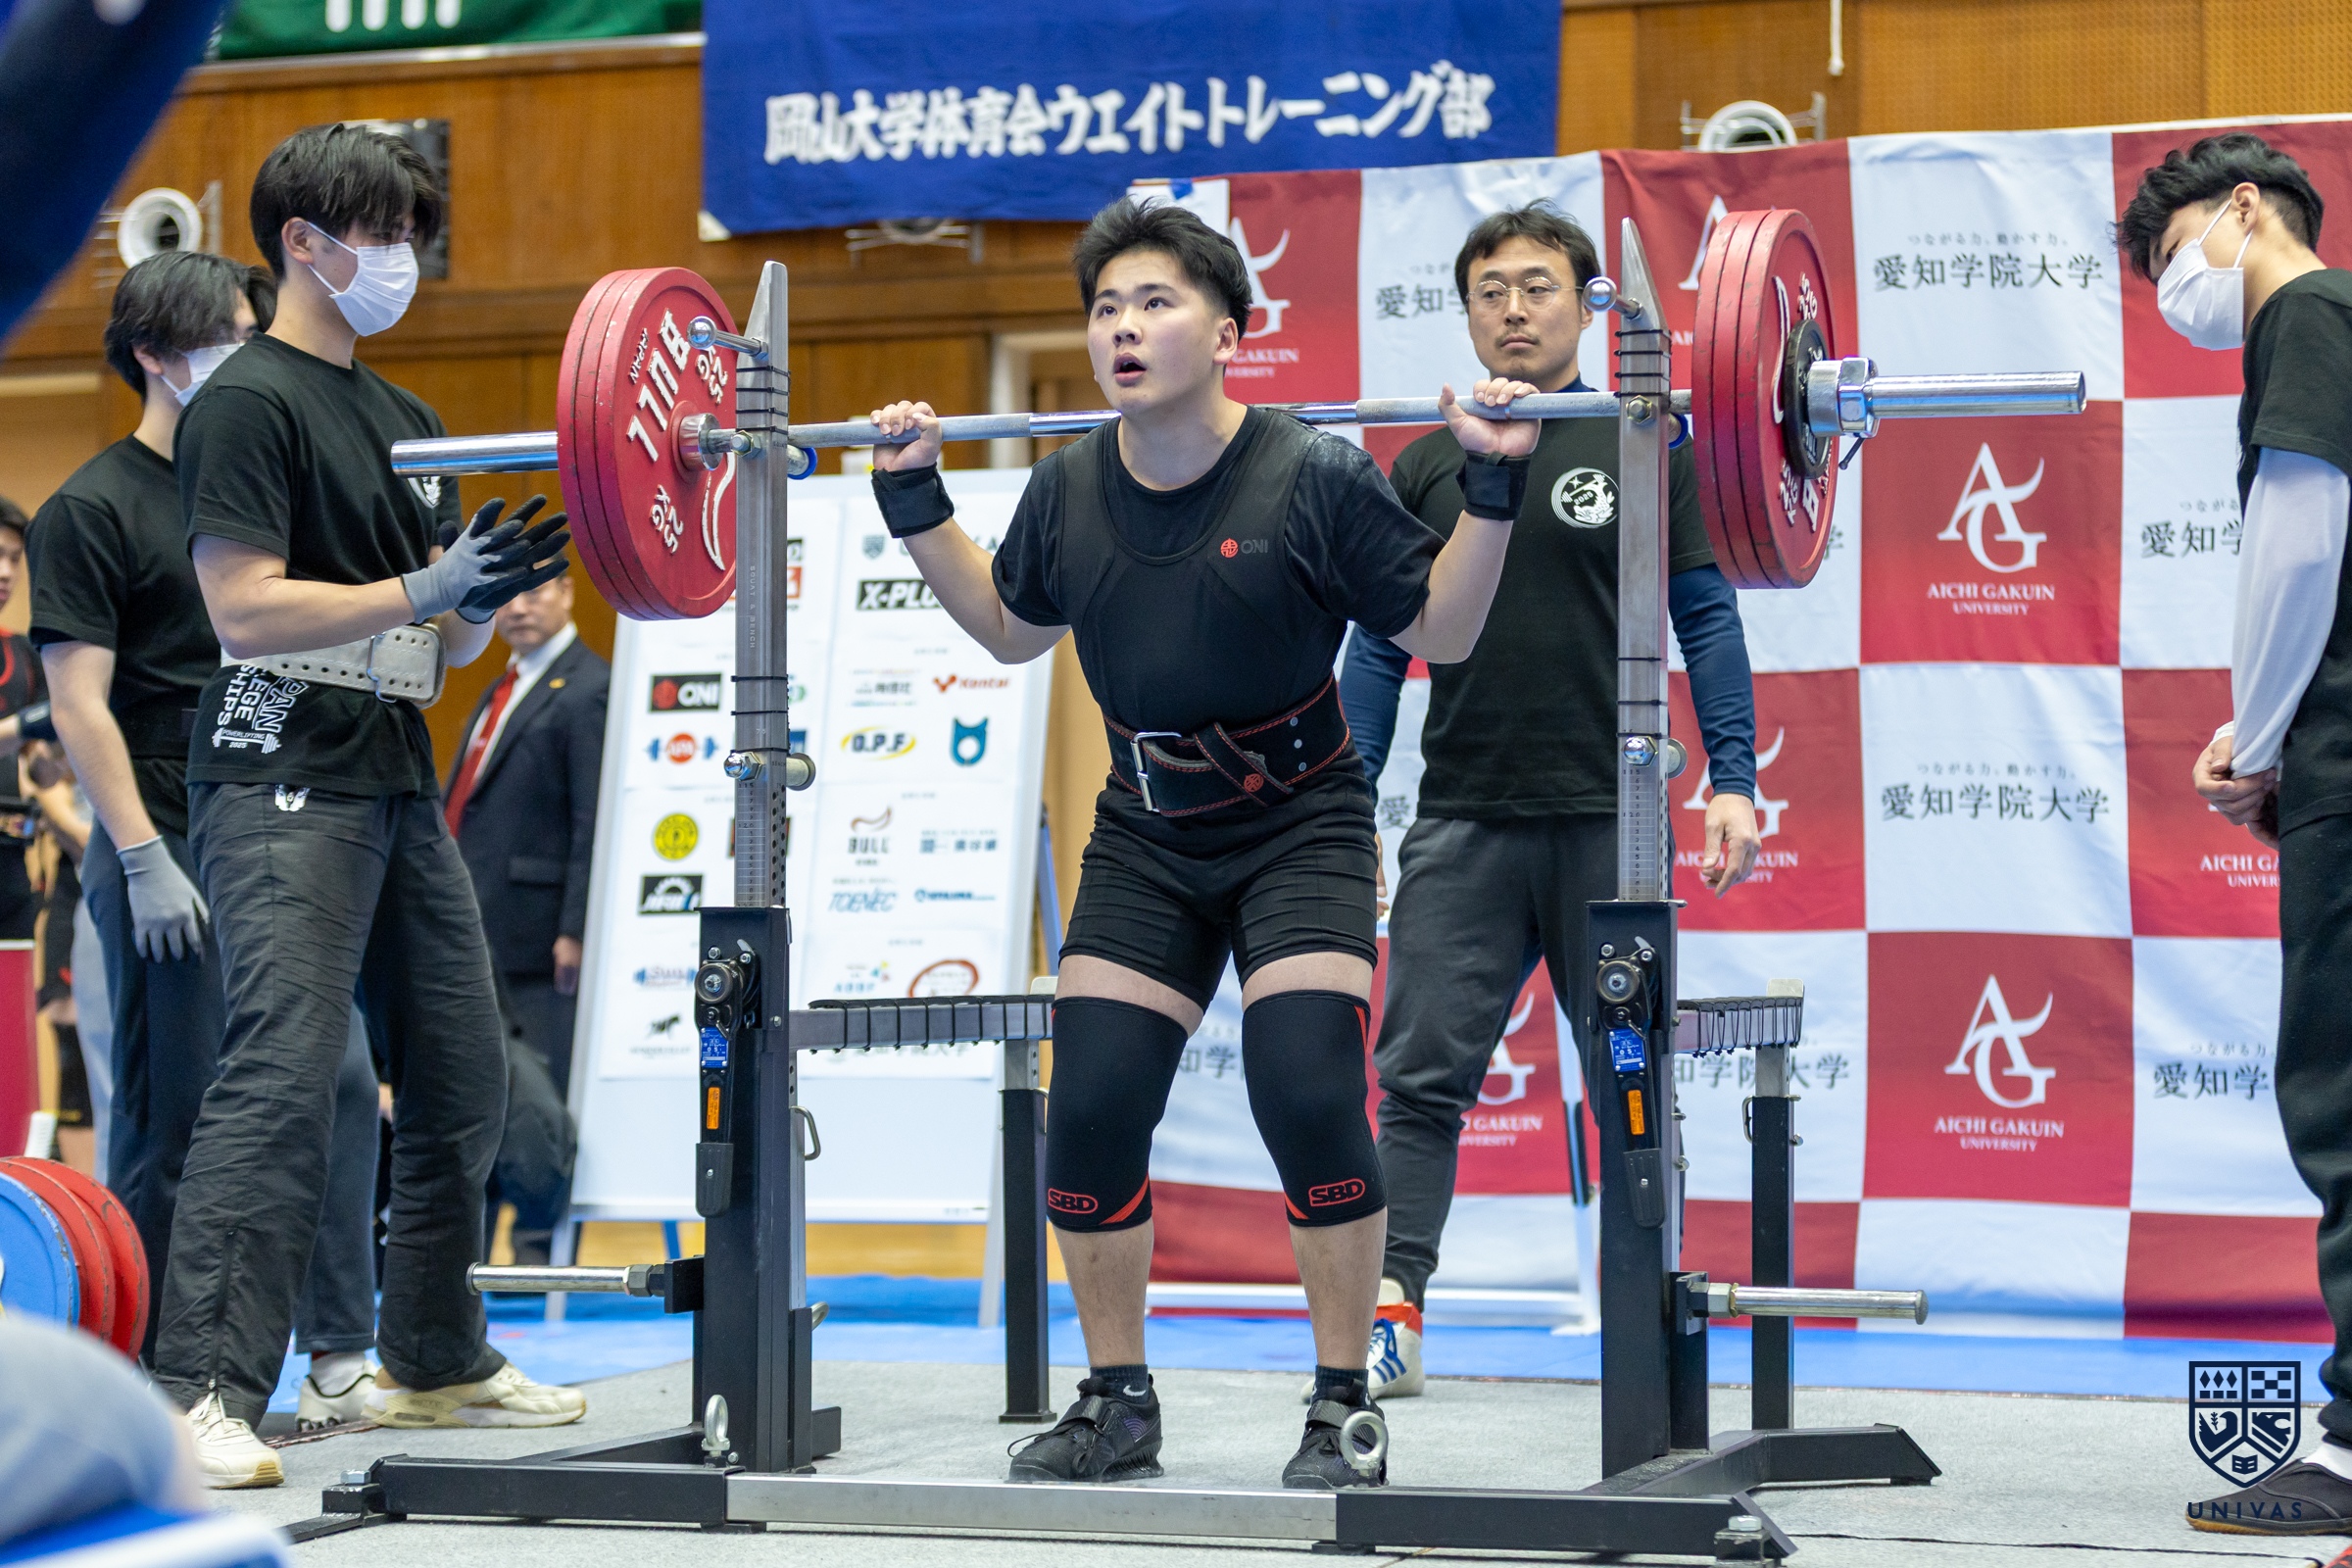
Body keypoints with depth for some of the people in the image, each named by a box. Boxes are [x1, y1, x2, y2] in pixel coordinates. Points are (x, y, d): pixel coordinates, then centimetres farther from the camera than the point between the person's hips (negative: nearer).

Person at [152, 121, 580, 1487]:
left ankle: (435, 1362, 26)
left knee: (464, 1081, 12)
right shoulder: (248, 402, -7)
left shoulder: (407, 421, 18)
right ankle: (204, 1394, -20)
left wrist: (495, 588, -2)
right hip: (287, 785, -9)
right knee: (284, 1079, -18)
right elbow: (245, 608, -17)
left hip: (400, 786, 9)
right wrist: (426, 588, -21)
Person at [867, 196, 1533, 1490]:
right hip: (1144, 837, 4)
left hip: (1296, 825, -4)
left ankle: (1342, 1414, -4)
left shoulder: (1313, 481, -17)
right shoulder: (1068, 491, -4)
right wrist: (916, 499, 8)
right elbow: (1010, 628, 15)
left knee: (1308, 1095, -18)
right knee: (1089, 1110, -4)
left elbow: (1440, 631, -7)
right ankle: (1116, 1406, 13)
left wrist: (1492, 486, -19)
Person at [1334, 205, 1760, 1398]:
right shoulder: (1425, 467, 10)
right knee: (1418, 1076, -6)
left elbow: (1705, 620, 0)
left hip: (1606, 817, -2)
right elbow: (1381, 642, 13)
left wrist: (1733, 780, -9)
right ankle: (1389, 1313, -7)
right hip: (1463, 820, 2)